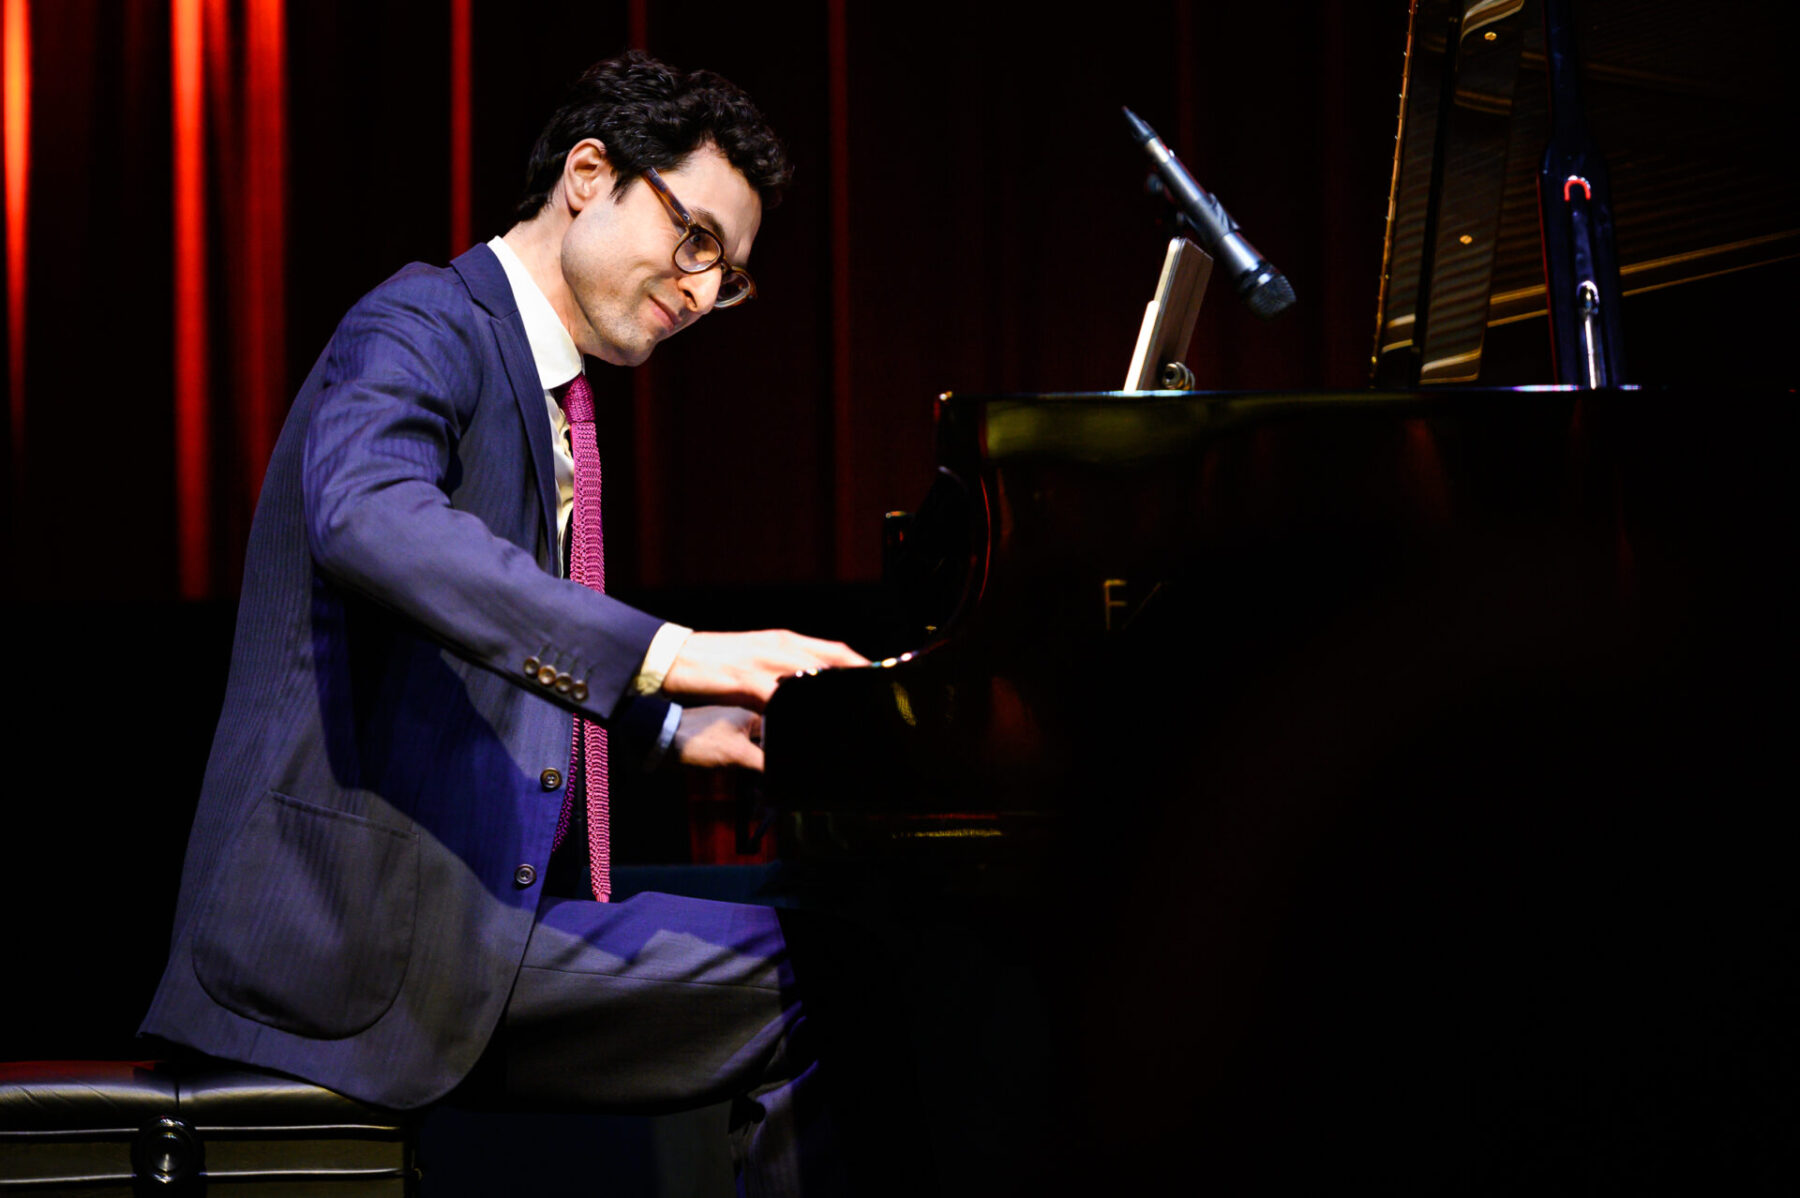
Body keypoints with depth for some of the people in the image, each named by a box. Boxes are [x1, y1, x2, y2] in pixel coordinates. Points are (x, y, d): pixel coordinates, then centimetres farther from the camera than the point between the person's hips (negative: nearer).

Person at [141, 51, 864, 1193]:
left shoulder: (549, 403, 24)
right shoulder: (424, 327, -7)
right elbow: (366, 518, -30)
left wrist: (672, 730, 11)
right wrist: (663, 653, -38)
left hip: (482, 901, 10)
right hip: (371, 925, -10)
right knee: (813, 984, -18)